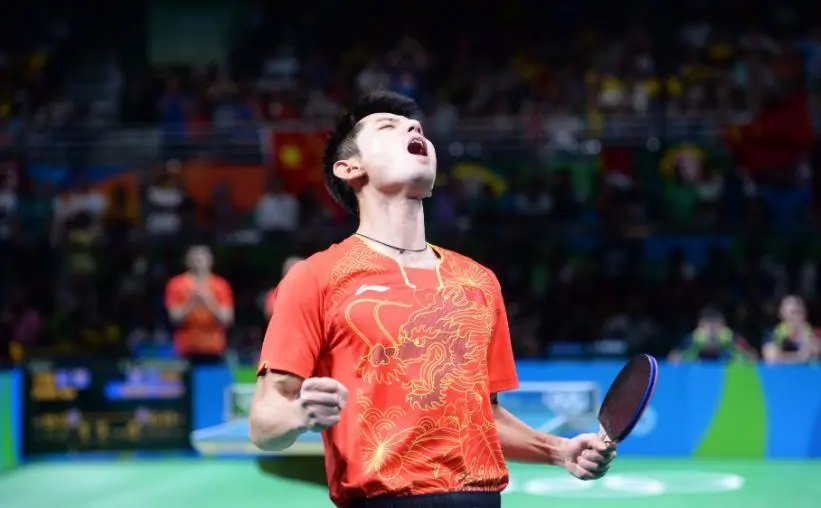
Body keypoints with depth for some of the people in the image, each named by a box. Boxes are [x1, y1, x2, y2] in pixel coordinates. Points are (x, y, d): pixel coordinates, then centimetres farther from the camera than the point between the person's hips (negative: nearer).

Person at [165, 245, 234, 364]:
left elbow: (226, 320, -3)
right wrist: (192, 302, -19)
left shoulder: (221, 286, 3)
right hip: (187, 350, -1)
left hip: (213, 350, 1)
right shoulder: (177, 285, 1)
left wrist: (209, 301, -17)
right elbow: (175, 318, -4)